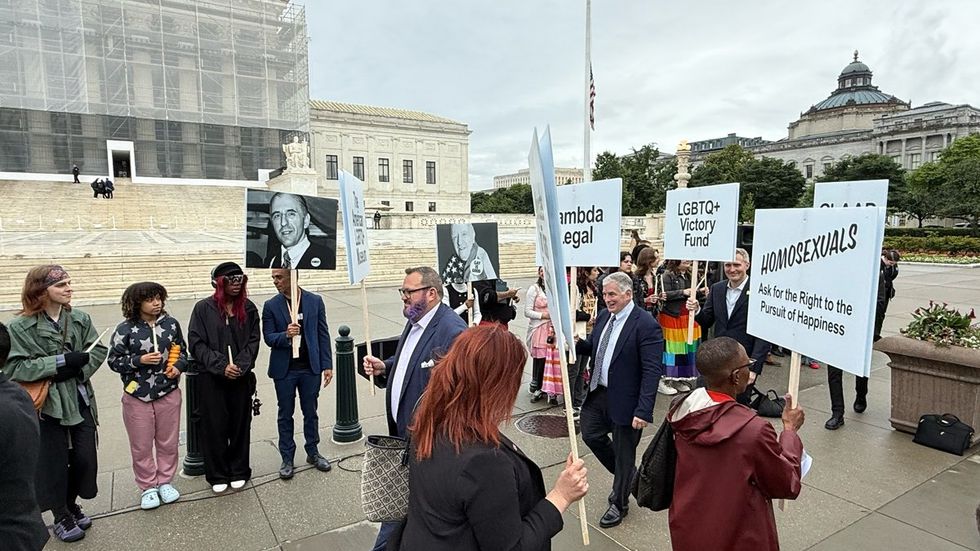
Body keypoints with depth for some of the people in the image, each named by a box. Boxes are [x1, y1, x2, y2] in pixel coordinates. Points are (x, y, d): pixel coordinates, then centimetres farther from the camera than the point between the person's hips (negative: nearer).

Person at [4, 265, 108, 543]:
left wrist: (76, 366, -18)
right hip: (47, 404, -3)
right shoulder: (20, 327, -11)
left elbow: (99, 351, -1)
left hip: (80, 401, 3)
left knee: (84, 458, 8)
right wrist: (61, 361, -23)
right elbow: (14, 367, -16)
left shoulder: (80, 318, -2)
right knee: (54, 463, 8)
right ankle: (61, 517, 30)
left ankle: (71, 504, 36)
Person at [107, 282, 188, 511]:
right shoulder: (125, 329, -8)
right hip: (137, 396, -2)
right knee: (141, 445, 9)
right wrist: (139, 360, -19)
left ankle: (165, 482, 30)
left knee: (168, 442, 12)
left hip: (168, 393, 2)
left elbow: (182, 352, 10)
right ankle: (148, 487, 25)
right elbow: (114, 360, -5)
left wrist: (178, 366, -9)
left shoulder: (171, 324, 0)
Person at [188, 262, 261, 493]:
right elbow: (196, 343, -6)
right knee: (214, 427, 6)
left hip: (241, 378, 2)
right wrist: (221, 366, -15)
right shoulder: (203, 308, -3)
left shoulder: (249, 308, 3)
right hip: (211, 379, -2)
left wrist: (240, 366, -12)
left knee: (240, 425, 9)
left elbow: (253, 341, 2)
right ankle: (217, 475, 23)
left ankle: (238, 471, 26)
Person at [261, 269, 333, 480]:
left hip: (311, 368, 1)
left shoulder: (315, 301, -3)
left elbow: (323, 334, 0)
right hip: (284, 370, 0)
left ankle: (313, 452, 30)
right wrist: (285, 335, -26)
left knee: (310, 412, 14)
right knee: (285, 415, 11)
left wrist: (327, 365, -2)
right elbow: (268, 338, -4)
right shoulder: (271, 306, -4)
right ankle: (287, 459, 25)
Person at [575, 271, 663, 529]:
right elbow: (592, 347, 14)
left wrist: (643, 411, -26)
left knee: (623, 452, 10)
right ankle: (626, 476, 41)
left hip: (624, 400, -7)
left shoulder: (646, 325, -20)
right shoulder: (604, 316, 4)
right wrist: (575, 342, -8)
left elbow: (652, 372, -22)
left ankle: (619, 503, 34)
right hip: (598, 393, 7)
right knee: (591, 435, 17)